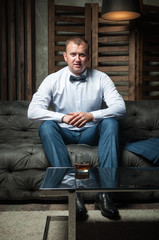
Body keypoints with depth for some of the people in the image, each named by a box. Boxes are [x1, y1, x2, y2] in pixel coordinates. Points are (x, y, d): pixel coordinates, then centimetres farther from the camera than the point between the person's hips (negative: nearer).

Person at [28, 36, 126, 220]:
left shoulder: (101, 78, -2)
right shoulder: (53, 80, -4)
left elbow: (120, 107, -14)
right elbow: (33, 111, -15)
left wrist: (92, 116, -31)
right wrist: (63, 118, -31)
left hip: (91, 133, 0)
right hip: (64, 133, 0)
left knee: (111, 122, -28)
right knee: (46, 126, -30)